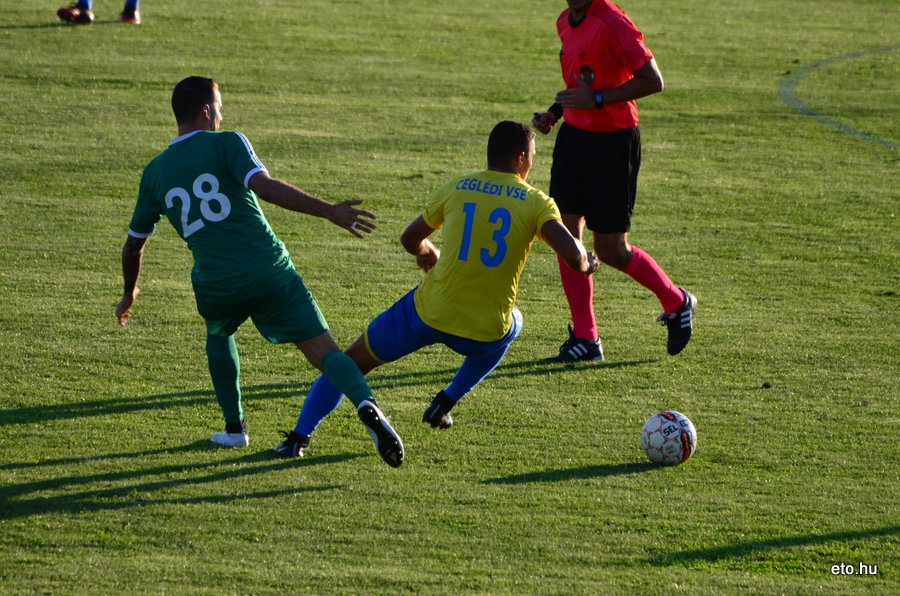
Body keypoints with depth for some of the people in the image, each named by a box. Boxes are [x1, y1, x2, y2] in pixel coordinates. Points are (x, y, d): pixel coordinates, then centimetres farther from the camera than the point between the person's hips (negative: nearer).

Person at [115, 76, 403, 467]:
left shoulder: (155, 173, 14)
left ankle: (234, 427, 31)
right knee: (324, 351, -4)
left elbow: (133, 245, 23)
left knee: (218, 335, 36)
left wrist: (129, 295, 40)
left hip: (214, 285, 3)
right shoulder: (227, 143, 1)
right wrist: (330, 211, -20)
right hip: (269, 270, -3)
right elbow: (264, 186, -18)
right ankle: (366, 405, -31)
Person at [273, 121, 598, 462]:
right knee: (511, 324, 38)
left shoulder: (457, 188, 5)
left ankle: (299, 437, 5)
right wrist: (586, 264, 10)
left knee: (352, 361, 18)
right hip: (487, 333, 0)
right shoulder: (536, 202, -2)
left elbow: (410, 239, 19)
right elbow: (574, 257, -14)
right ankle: (447, 402, 28)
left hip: (428, 314, 0)